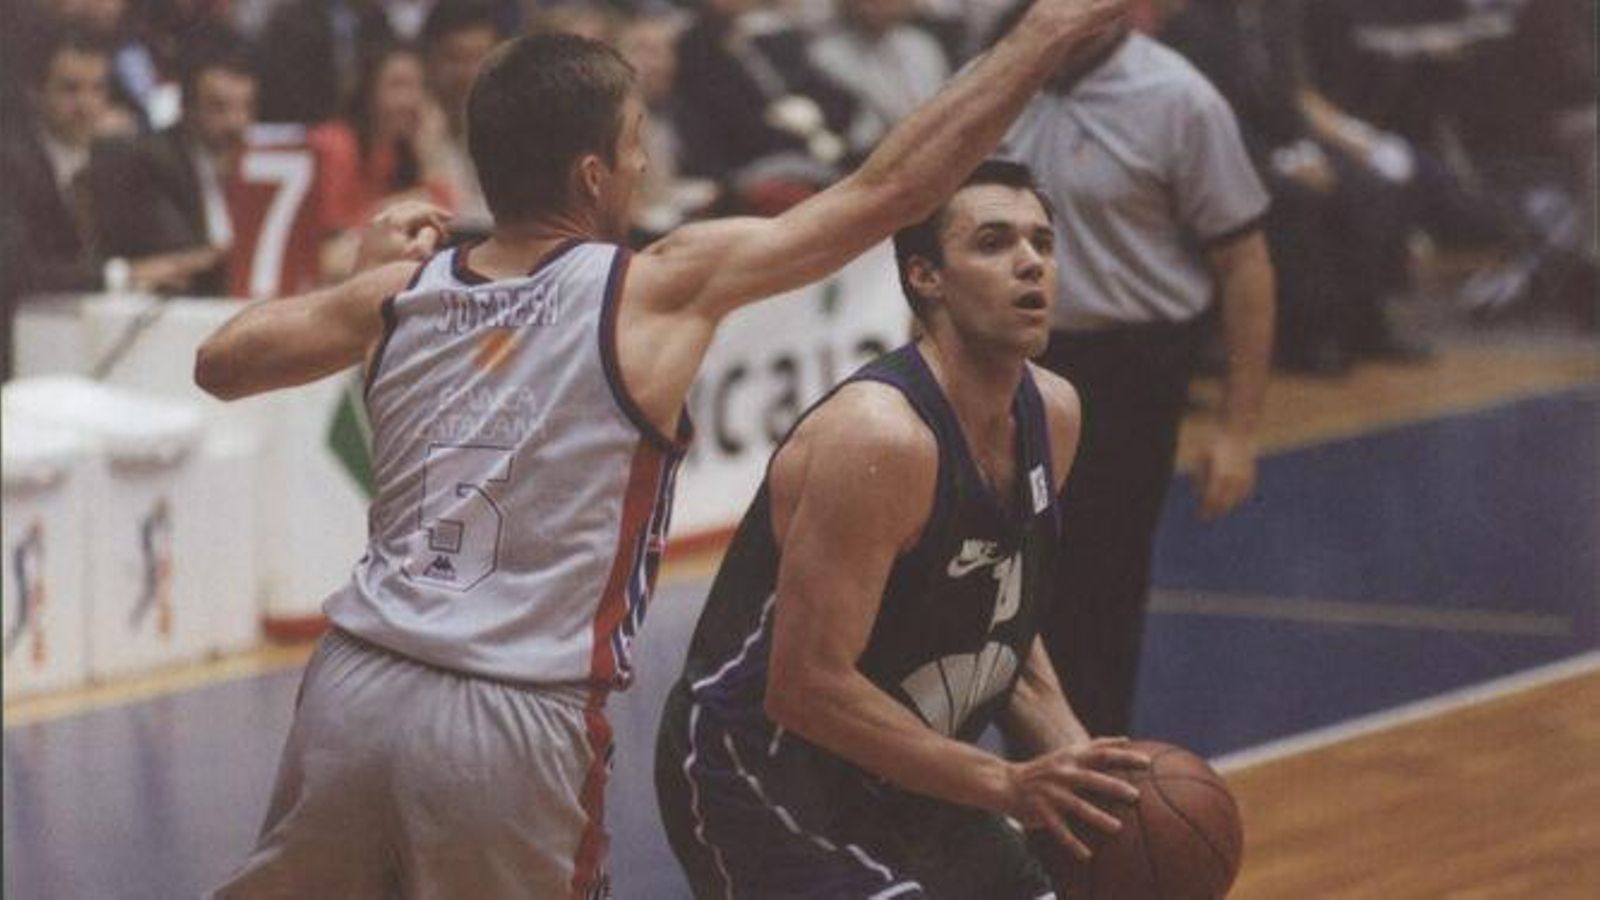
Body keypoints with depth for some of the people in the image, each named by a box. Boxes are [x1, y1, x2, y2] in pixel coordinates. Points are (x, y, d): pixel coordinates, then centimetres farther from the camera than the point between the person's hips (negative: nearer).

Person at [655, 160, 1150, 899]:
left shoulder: (1051, 415, 1)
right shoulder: (878, 439, -27)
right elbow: (805, 686, -28)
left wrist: (1067, 753, -2)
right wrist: (1007, 785, -27)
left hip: (898, 782, 10)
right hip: (760, 778, -10)